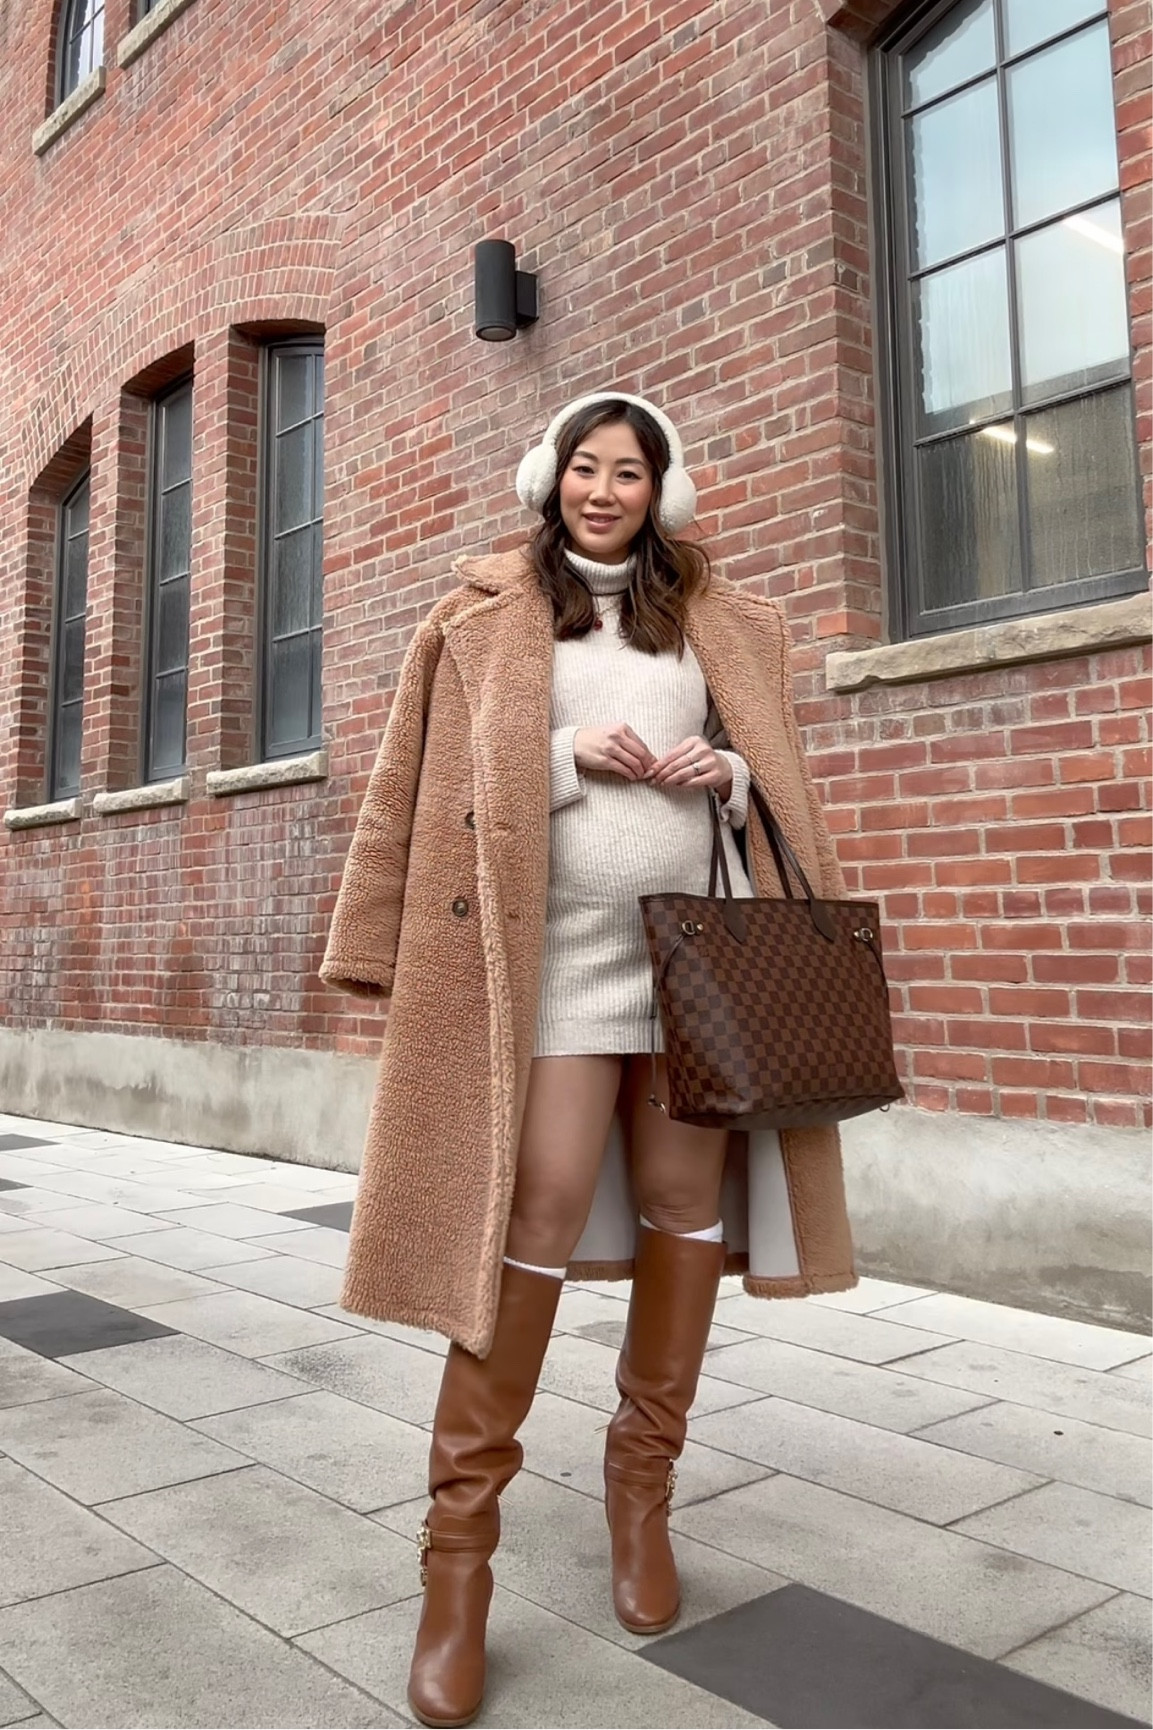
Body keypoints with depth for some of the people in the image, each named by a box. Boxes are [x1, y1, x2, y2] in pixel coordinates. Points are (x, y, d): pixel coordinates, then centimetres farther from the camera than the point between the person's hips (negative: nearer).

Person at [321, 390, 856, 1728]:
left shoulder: (721, 621, 17)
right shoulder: (487, 612, 10)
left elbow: (777, 778, 19)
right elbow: (438, 779, 4)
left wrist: (726, 774, -4)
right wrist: (567, 756, -11)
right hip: (559, 945, -3)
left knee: (688, 1195, 3)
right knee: (540, 1205, -12)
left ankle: (643, 1490, 22)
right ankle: (459, 1548, 1)